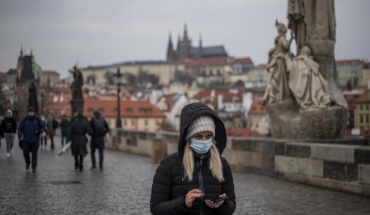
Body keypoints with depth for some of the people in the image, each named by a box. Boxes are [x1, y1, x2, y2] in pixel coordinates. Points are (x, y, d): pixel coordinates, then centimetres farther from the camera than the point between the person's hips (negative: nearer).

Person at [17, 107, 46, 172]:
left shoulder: (37, 119, 3)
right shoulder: (24, 120, 4)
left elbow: (42, 126, 6)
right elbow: (20, 128, 6)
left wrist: (43, 132, -14)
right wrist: (20, 136, -7)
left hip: (35, 140, -1)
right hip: (26, 140, 1)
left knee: (34, 154, -2)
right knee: (25, 152, -3)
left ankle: (34, 167, 6)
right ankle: (27, 163, 25)